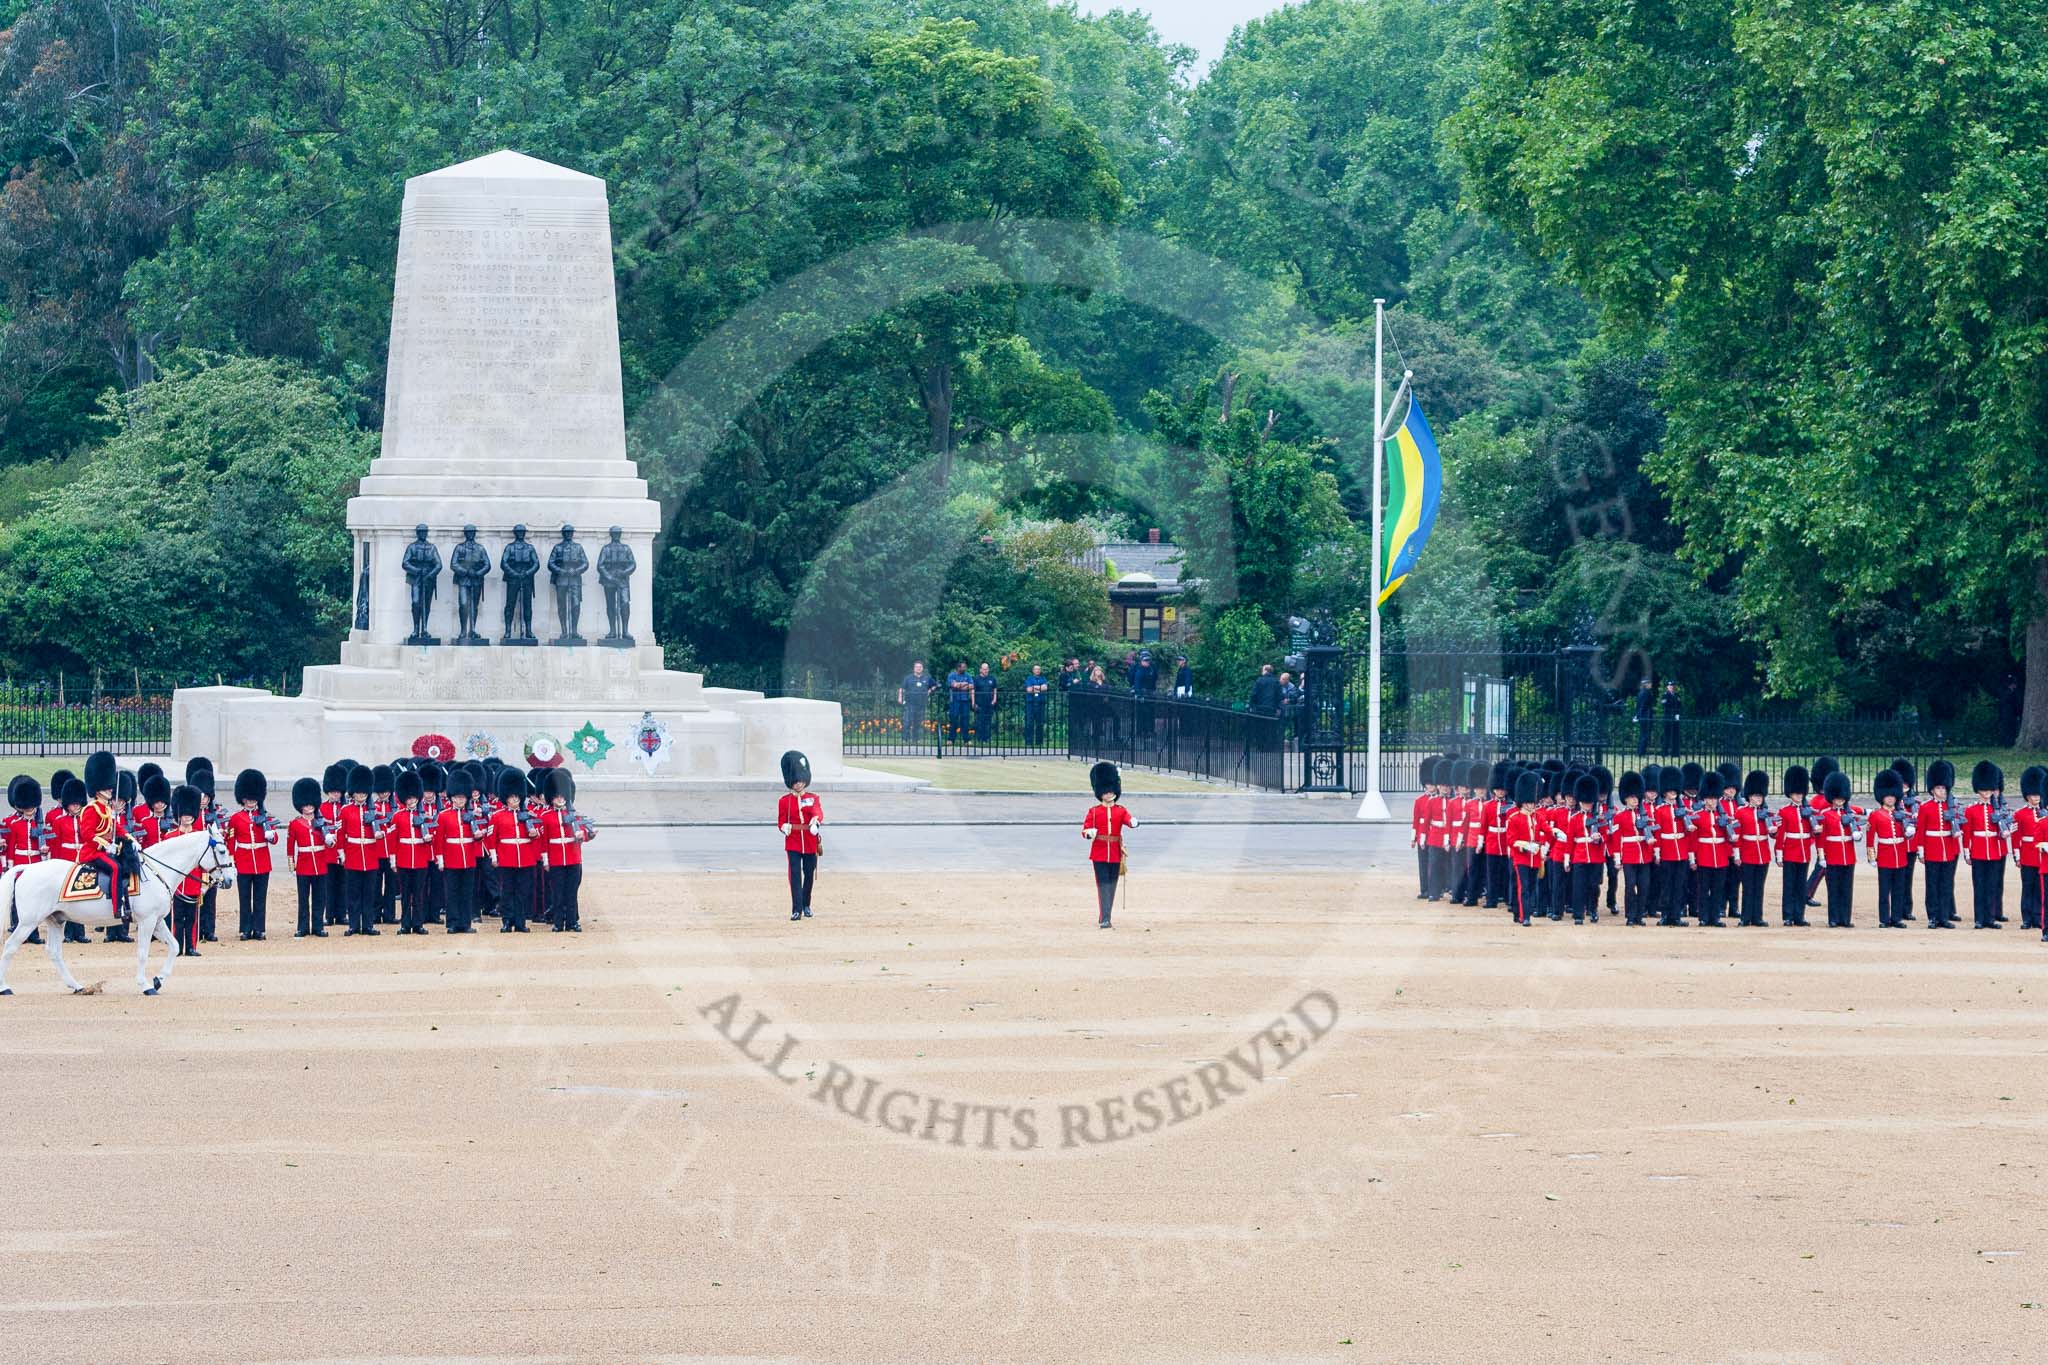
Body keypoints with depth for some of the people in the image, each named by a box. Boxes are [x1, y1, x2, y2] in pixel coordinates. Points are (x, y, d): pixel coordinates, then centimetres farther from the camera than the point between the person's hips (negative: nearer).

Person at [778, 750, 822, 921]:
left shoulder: (813, 798, 4)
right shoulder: (784, 801, 4)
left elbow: (818, 812, -16)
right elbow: (781, 822, 3)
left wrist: (816, 820, -40)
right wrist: (785, 827, -22)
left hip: (810, 843, 1)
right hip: (793, 843, -1)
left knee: (809, 875, 10)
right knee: (795, 875, -9)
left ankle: (806, 905, 27)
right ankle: (796, 910, -10)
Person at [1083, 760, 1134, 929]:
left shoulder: (1121, 810, 5)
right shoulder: (1094, 811, 2)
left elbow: (1129, 821, -15)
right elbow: (1084, 831, -1)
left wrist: (1134, 823, -39)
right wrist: (1089, 833, -25)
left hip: (1115, 853, 2)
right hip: (1099, 853, -2)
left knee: (1112, 884, 9)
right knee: (1103, 884, -9)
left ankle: (1104, 916, 22)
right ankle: (1104, 919, -13)